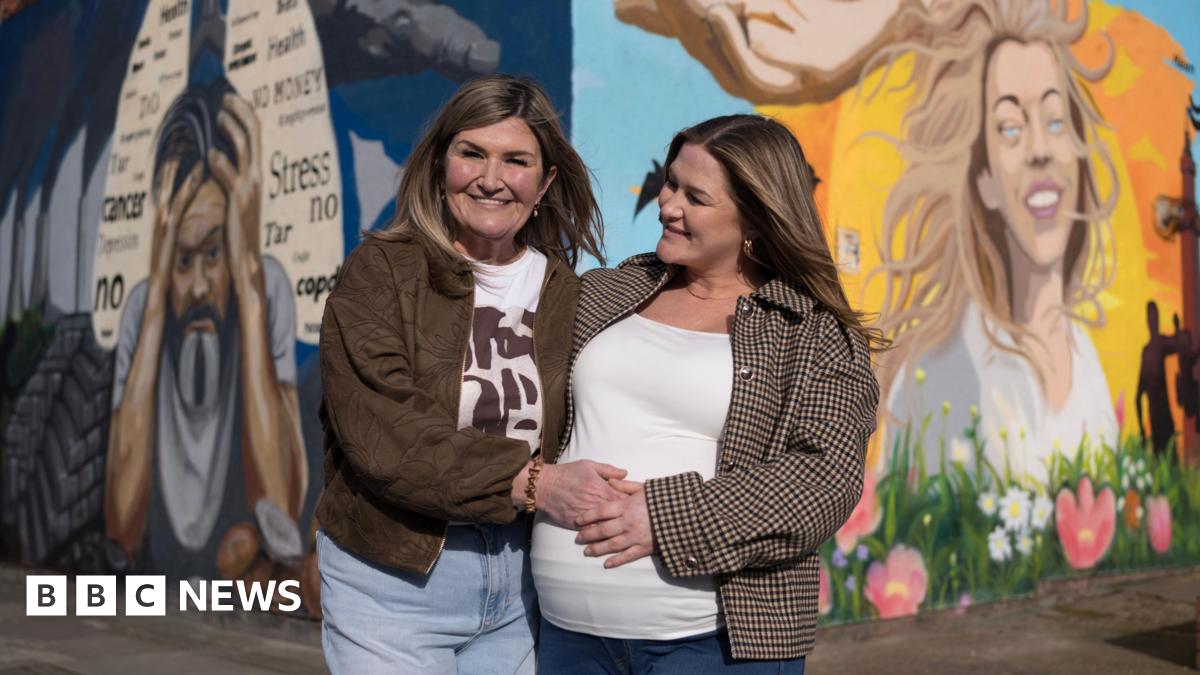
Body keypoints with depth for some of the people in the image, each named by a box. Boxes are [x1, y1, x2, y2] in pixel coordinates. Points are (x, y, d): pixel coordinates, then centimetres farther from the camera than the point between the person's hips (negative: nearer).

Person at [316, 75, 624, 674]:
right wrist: (529, 483, -24)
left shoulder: (565, 293, 4)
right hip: (393, 578, -3)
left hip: (521, 575, 4)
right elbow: (382, 438, -18)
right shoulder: (379, 273, -7)